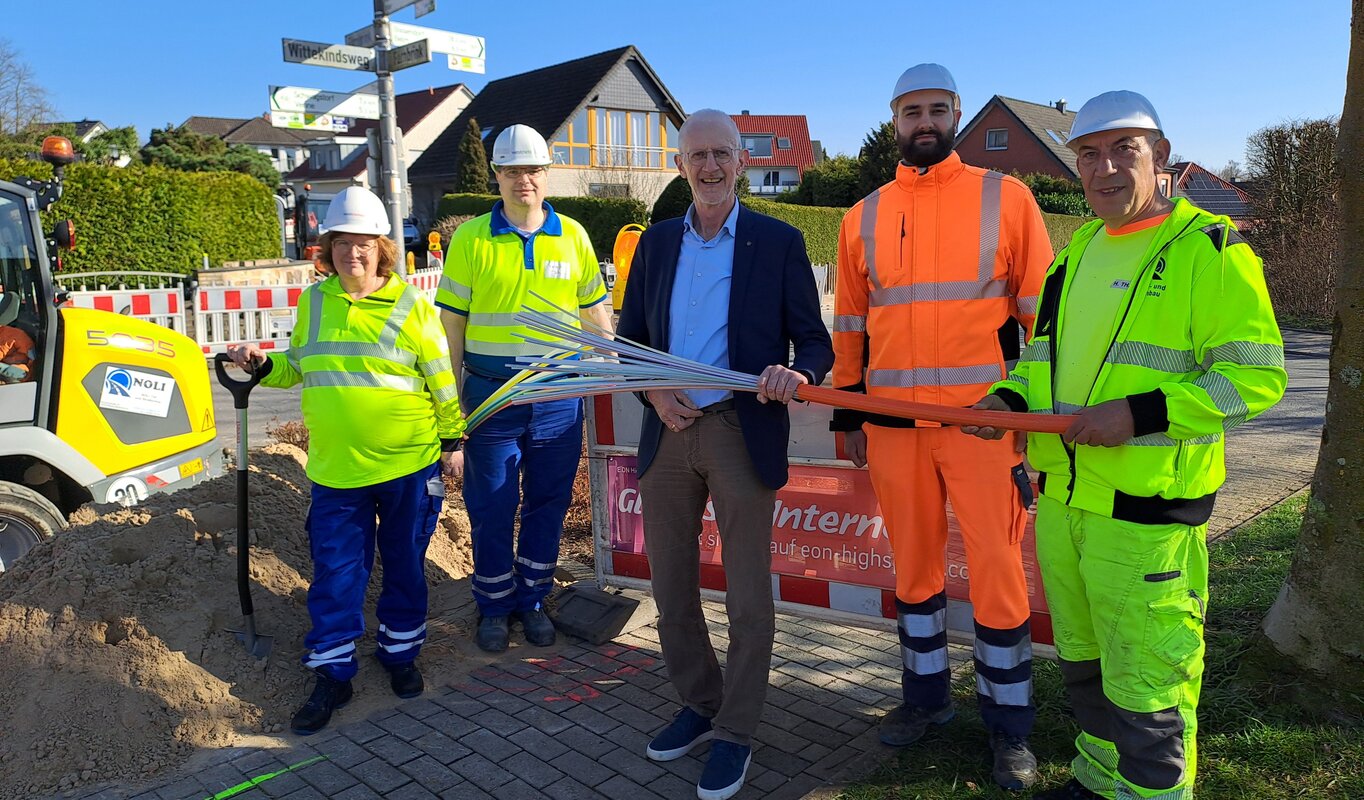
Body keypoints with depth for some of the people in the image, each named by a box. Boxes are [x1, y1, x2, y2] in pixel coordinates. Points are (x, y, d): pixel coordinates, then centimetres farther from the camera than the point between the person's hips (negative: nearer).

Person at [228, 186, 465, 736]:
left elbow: (442, 379, 0)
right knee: (335, 574, 6)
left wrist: (453, 441, 0)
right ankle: (333, 676, 22)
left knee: (405, 566, 12)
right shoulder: (313, 303, 7)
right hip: (335, 469, 3)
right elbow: (299, 367, 21)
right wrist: (262, 365, 2)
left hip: (409, 465, -2)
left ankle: (400, 654, 33)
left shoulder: (410, 305, -3)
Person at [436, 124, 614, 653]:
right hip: (491, 392, -1)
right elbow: (451, 321, 1)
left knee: (548, 505, 12)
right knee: (492, 508, 8)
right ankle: (494, 608, 27)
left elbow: (596, 311, 10)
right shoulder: (472, 238, -1)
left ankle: (532, 600, 30)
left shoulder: (572, 235, 4)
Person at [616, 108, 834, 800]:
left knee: (748, 599, 3)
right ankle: (698, 704, 35)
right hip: (668, 433, 4)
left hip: (743, 434, -4)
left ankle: (734, 733, 22)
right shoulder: (656, 242, 11)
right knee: (671, 587, 14)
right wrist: (653, 391, -6)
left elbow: (815, 341, -1)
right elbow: (629, 338, 14)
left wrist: (795, 374, -24)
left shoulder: (779, 242, 0)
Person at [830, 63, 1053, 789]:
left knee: (996, 572, 2)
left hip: (985, 418, -3)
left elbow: (1041, 311, 2)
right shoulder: (863, 217, 11)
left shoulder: (1005, 198, 3)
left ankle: (1008, 724, 20)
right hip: (893, 423, 3)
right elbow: (849, 325, 14)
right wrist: (847, 416, 12)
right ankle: (926, 695, 31)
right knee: (913, 565, 13)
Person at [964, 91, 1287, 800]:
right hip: (1061, 500, 7)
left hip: (1146, 512, -7)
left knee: (1145, 694, 2)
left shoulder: (1209, 249, -9)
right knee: (1084, 668, 22)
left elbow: (1256, 375, -13)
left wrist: (1141, 412, -23)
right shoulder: (1078, 250, 13)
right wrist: (1009, 397, 2)